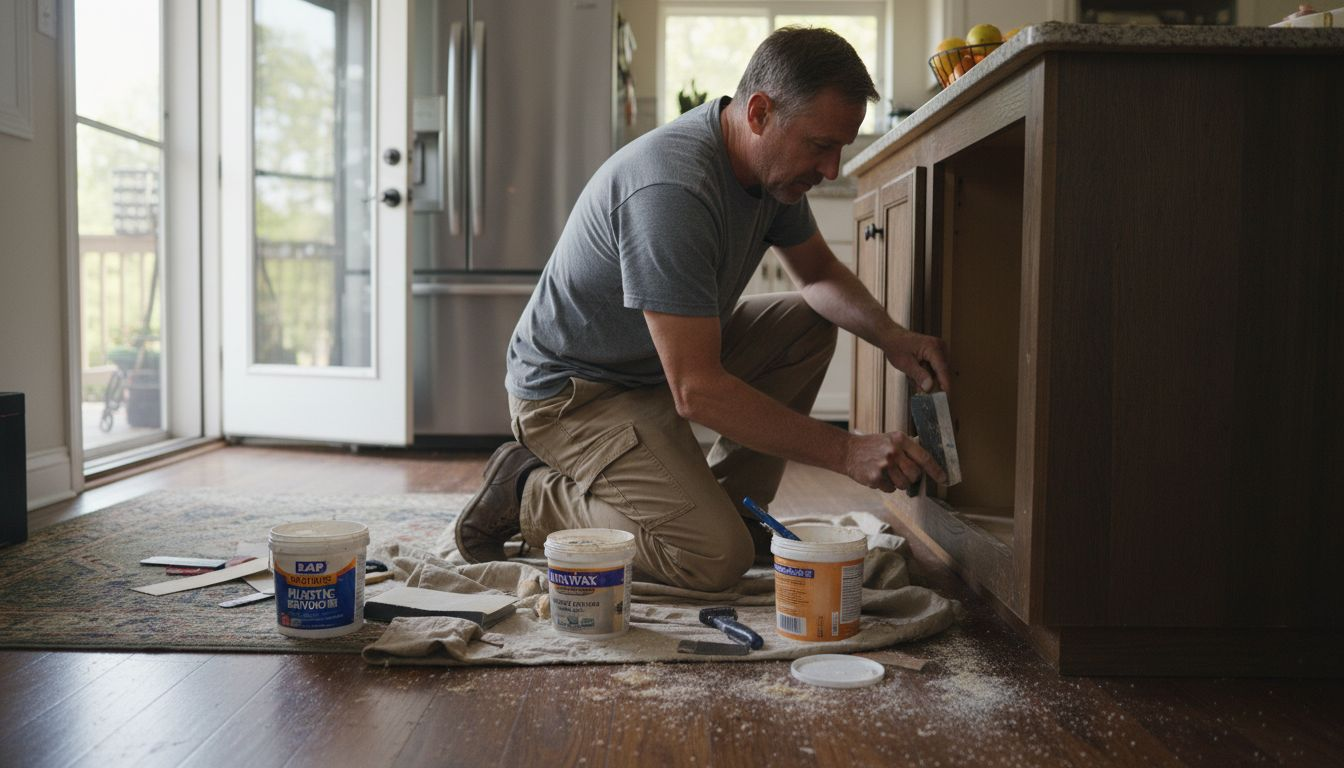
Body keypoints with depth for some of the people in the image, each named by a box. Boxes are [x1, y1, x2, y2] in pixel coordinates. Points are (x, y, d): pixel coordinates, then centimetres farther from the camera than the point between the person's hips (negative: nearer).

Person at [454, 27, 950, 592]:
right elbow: (696, 391, -34)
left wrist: (891, 338, -6)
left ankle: (732, 509, 7)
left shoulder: (773, 162, -3)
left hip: (664, 358, 10)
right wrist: (845, 451, -31)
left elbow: (820, 274, 14)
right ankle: (528, 496, -3)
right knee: (715, 558, -23)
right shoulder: (671, 189, -32)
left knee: (809, 324, 3)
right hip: (572, 391, -9)